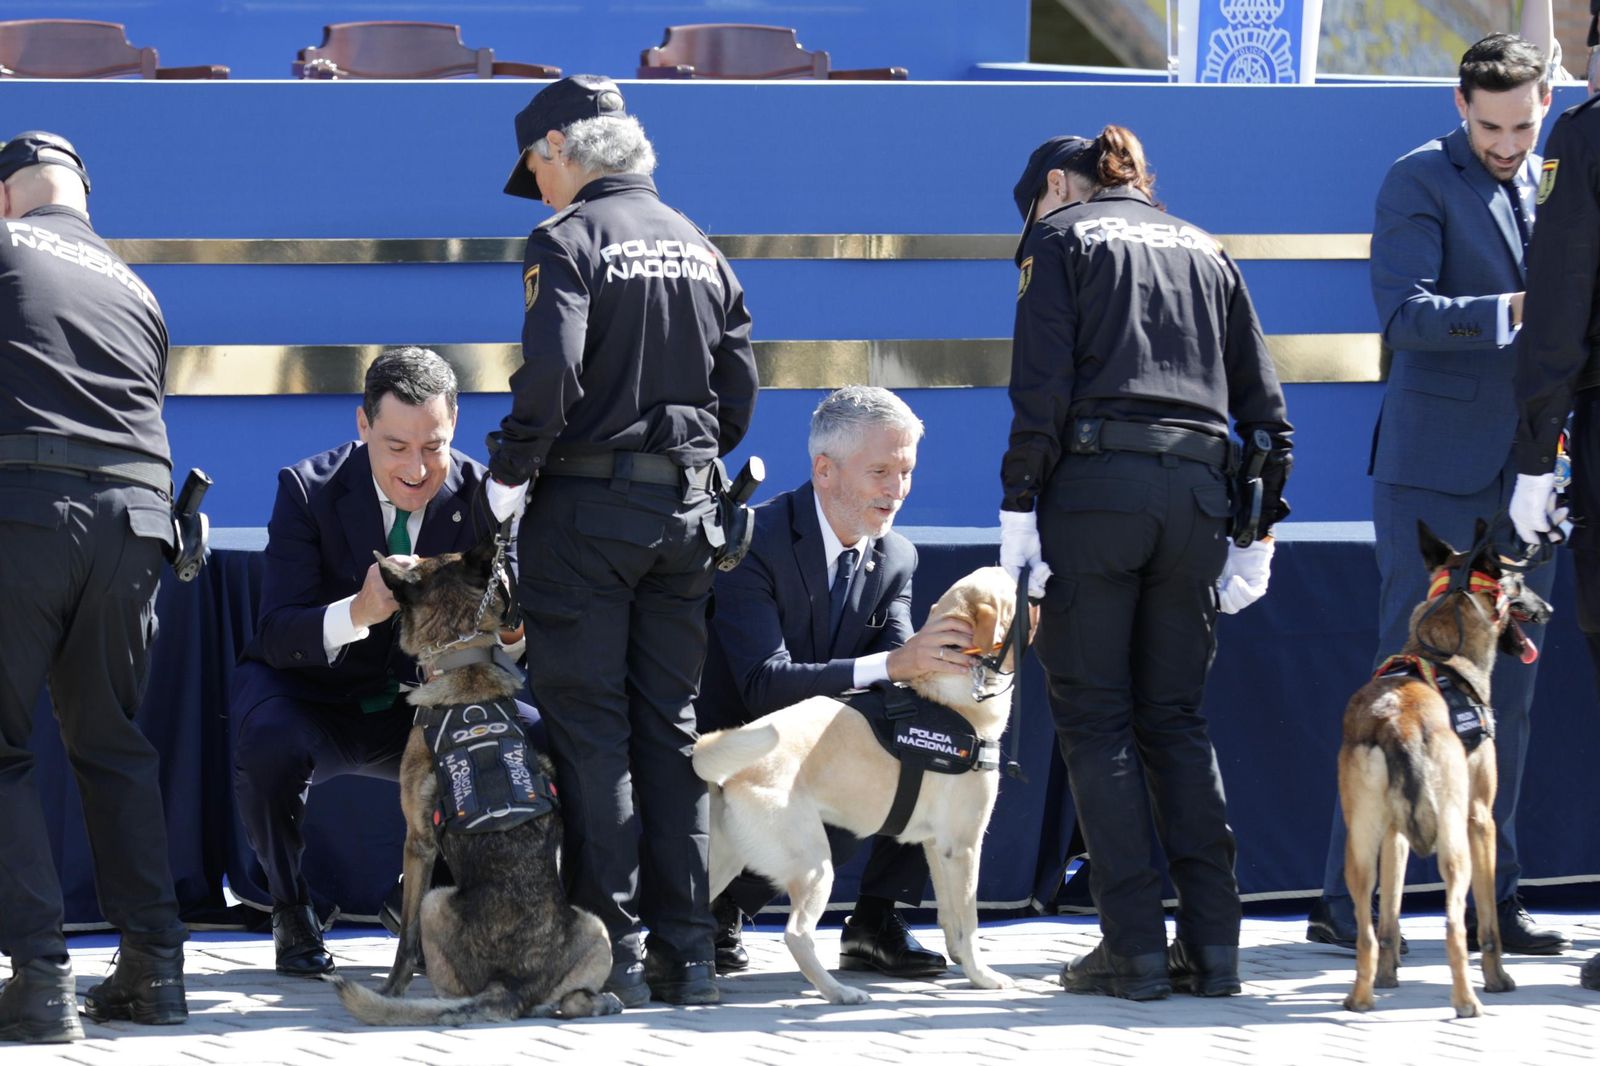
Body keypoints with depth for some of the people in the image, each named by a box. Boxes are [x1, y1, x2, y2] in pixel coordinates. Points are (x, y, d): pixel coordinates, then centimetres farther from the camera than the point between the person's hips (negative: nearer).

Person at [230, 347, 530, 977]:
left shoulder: (481, 495, -8)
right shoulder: (308, 490, -15)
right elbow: (276, 637, -22)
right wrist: (358, 612, -42)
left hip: (423, 706, 3)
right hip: (317, 703, -3)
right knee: (270, 745, -37)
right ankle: (292, 913, -7)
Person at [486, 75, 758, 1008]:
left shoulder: (569, 241, -8)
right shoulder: (697, 246, 13)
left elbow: (551, 373, -20)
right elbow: (741, 384, 11)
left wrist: (511, 473, -9)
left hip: (588, 508, -6)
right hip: (687, 508, 6)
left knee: (589, 724, -2)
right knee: (672, 723, 9)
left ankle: (613, 947, -6)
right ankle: (687, 950, 7)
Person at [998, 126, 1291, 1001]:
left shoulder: (1061, 237, 7)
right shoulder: (1204, 250, 22)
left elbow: (1042, 387, -7)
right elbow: (1262, 403, 17)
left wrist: (1018, 507, -8)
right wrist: (1258, 532, 19)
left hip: (1096, 484, -5)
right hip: (1197, 491, 5)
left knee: (1096, 720, 1)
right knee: (1176, 717, 12)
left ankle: (1134, 947, -4)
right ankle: (1212, 944, 4)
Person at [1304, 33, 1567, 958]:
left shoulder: (1553, 187, 14)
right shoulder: (1421, 182, -6)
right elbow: (1403, 310, -19)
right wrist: (1513, 312, -30)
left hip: (1522, 476, 6)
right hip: (1436, 474, -6)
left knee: (1507, 691, 7)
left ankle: (1490, 898, 12)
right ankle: (1346, 904, -4)